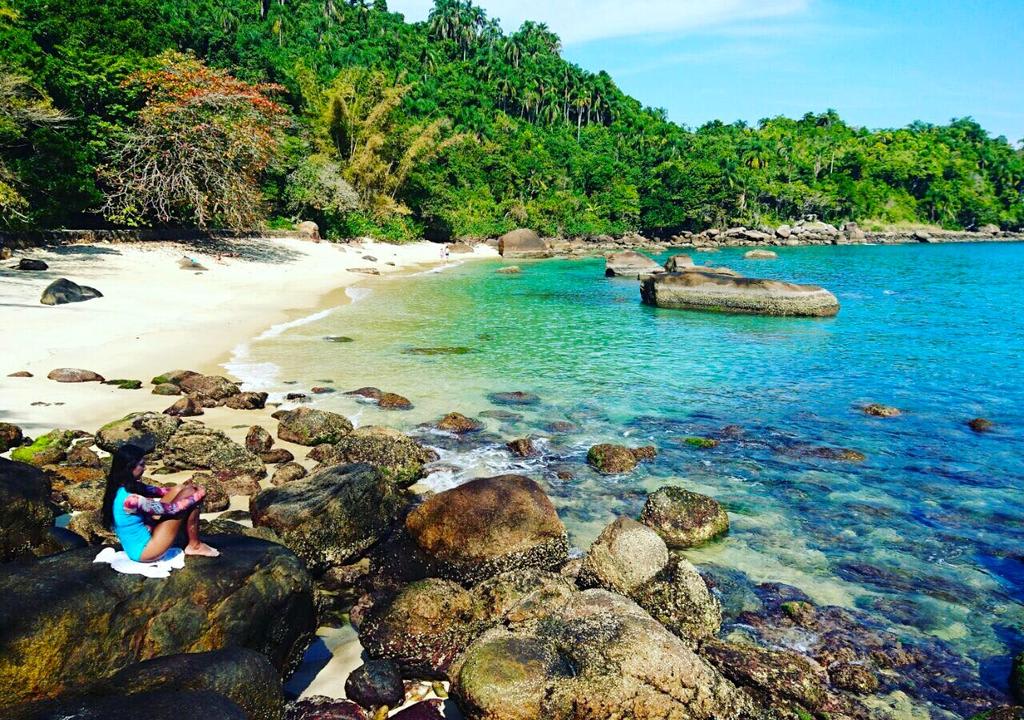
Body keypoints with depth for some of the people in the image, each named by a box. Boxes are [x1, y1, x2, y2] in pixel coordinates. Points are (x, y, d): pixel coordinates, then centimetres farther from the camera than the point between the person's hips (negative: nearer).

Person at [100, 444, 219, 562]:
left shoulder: (123, 487, -3)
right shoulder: (130, 499, -31)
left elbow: (156, 491, 12)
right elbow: (171, 509, -23)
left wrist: (186, 487, 2)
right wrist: (198, 495, -10)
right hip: (144, 551, -9)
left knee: (179, 490, 4)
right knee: (190, 493, -12)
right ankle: (195, 546, 8)